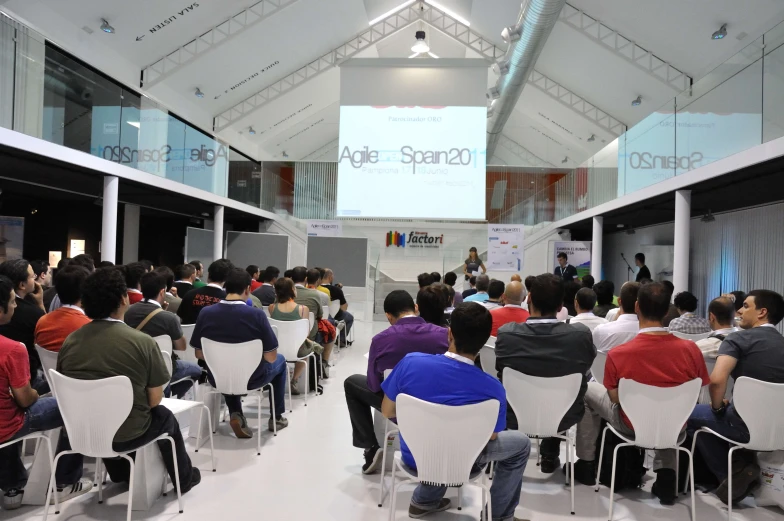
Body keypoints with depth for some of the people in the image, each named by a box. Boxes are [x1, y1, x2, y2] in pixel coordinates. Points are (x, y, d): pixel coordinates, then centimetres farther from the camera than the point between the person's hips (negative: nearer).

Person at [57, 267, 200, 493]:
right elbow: (154, 400, -14)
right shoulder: (143, 342, -19)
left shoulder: (69, 341, -7)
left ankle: (120, 473, 54)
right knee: (165, 417, 26)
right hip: (126, 435, -4)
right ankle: (184, 478, 43)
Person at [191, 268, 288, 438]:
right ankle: (277, 417, 37)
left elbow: (199, 354, -1)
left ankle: (236, 414, 22)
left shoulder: (206, 313, -12)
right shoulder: (257, 315, -22)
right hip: (252, 379, -3)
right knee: (280, 360, 29)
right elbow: (270, 357, -15)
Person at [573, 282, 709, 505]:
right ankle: (666, 474, 29)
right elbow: (695, 395, -3)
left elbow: (614, 398, -13)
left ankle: (586, 464, 31)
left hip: (632, 426, -3)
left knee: (588, 390, 21)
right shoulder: (690, 349, -18)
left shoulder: (617, 354, -27)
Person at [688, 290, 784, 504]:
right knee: (728, 413, 32)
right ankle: (742, 464, 20)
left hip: (748, 426, -7)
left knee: (692, 414, 16)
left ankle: (731, 473, 15)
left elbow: (717, 380, -24)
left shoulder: (740, 338, -11)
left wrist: (717, 406, -3)